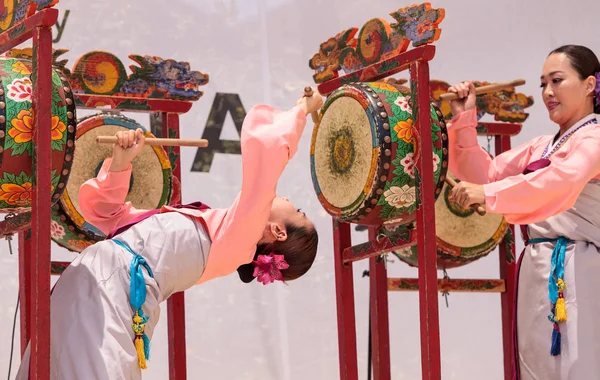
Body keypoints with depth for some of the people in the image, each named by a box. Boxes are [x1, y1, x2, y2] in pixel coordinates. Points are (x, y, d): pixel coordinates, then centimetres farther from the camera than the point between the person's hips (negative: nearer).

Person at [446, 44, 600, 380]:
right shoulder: (541, 147, 19)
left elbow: (562, 180, -26)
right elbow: (485, 174, 14)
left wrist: (489, 195, -32)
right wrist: (465, 120, 4)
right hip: (537, 273, 8)